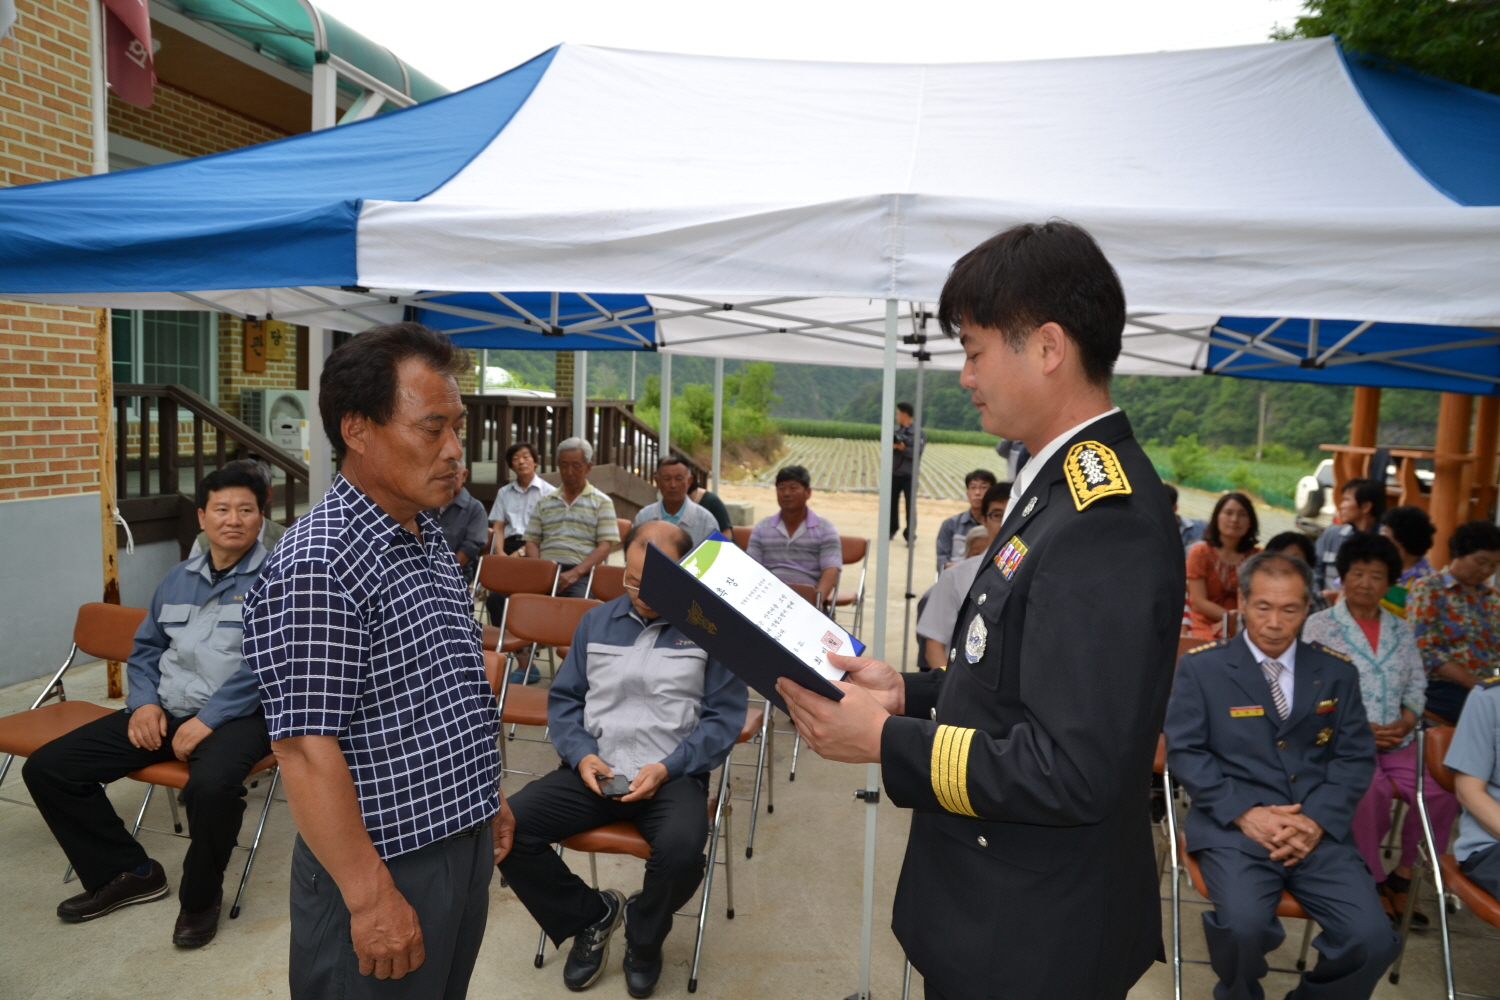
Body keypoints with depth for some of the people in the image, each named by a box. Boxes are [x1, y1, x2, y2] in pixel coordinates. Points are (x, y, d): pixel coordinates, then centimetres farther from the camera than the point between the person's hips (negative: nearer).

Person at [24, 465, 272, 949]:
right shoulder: (178, 578, 16)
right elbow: (146, 647, 22)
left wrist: (210, 719, -21)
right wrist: (144, 702, 2)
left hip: (238, 715, -7)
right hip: (165, 712, 7)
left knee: (211, 786, -38)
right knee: (47, 768, -1)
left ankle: (200, 895, -6)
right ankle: (128, 872, 15)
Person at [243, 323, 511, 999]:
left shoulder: (430, 540, 6)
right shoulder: (314, 568, -23)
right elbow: (306, 751, -25)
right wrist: (372, 898, -22)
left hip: (465, 844, 9)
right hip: (384, 867, -8)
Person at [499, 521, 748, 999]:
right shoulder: (596, 622, 12)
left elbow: (724, 716, -6)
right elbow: (563, 698, 14)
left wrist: (667, 768, -16)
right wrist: (581, 754, -4)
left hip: (673, 776, -4)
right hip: (594, 771, 4)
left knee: (682, 848, -34)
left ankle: (643, 937, 4)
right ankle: (591, 915, 9)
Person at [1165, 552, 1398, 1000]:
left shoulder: (1337, 671, 11)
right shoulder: (1201, 666, 1)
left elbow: (1356, 755, 7)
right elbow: (1184, 751, -3)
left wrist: (1317, 819, -9)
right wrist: (1245, 813, -15)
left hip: (1320, 830, 3)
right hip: (1233, 827, -3)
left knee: (1373, 939, -18)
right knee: (1244, 925, -28)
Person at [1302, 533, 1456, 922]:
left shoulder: (1402, 630, 15)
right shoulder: (1319, 625, -1)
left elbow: (1417, 685, 14)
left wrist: (1406, 722, -6)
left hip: (1396, 740, 5)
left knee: (1441, 792, -17)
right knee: (1372, 788, -30)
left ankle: (1403, 875, 4)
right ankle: (1373, 883, -9)